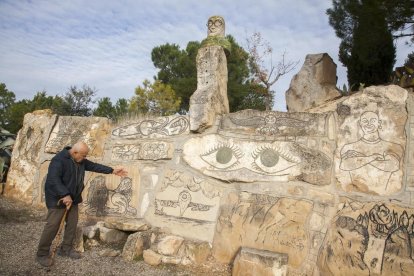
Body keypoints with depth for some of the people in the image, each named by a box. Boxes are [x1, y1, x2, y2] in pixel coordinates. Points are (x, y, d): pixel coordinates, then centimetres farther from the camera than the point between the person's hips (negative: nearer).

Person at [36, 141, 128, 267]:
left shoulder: (81, 161, 4)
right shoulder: (59, 160, -22)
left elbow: (94, 166, 10)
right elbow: (53, 179, -29)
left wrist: (112, 171, 8)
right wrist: (65, 195, -35)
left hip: (73, 198, 8)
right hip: (58, 198, -8)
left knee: (72, 223, 11)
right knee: (52, 225, -5)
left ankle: (66, 249, 25)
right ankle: (42, 254, 9)